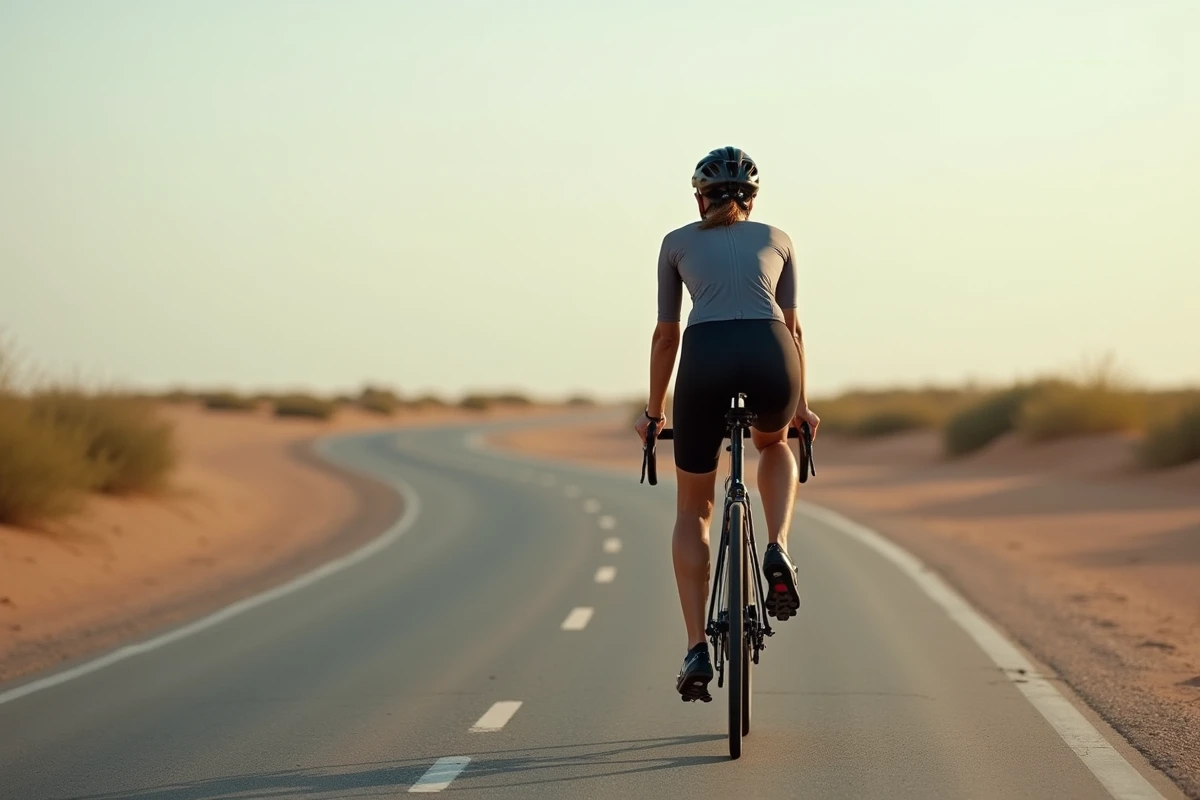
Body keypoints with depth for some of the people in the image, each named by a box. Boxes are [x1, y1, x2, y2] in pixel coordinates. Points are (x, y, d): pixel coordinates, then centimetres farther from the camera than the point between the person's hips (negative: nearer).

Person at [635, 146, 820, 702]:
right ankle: (778, 552, 11)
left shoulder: (678, 242, 24)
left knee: (692, 510, 17)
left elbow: (666, 334, 25)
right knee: (773, 445, 37)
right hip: (770, 357, 1)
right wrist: (800, 405, 38)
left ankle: (697, 650, 7)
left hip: (706, 357, -1)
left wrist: (654, 411, 35)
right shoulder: (776, 240, 27)